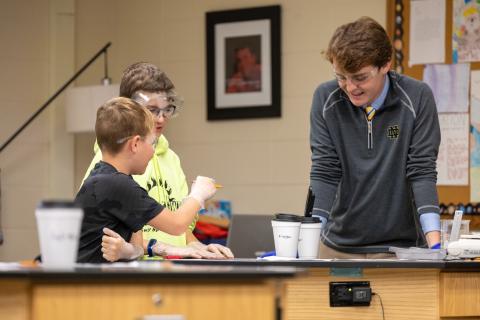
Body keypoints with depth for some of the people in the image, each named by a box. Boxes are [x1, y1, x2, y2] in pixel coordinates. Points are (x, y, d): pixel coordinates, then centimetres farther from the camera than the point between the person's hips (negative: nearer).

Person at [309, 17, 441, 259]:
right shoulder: (325, 99, -6)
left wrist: (434, 244, -22)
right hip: (338, 246, 2)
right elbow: (324, 173, -8)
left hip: (401, 245, -1)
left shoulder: (417, 98, -10)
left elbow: (422, 172, -12)